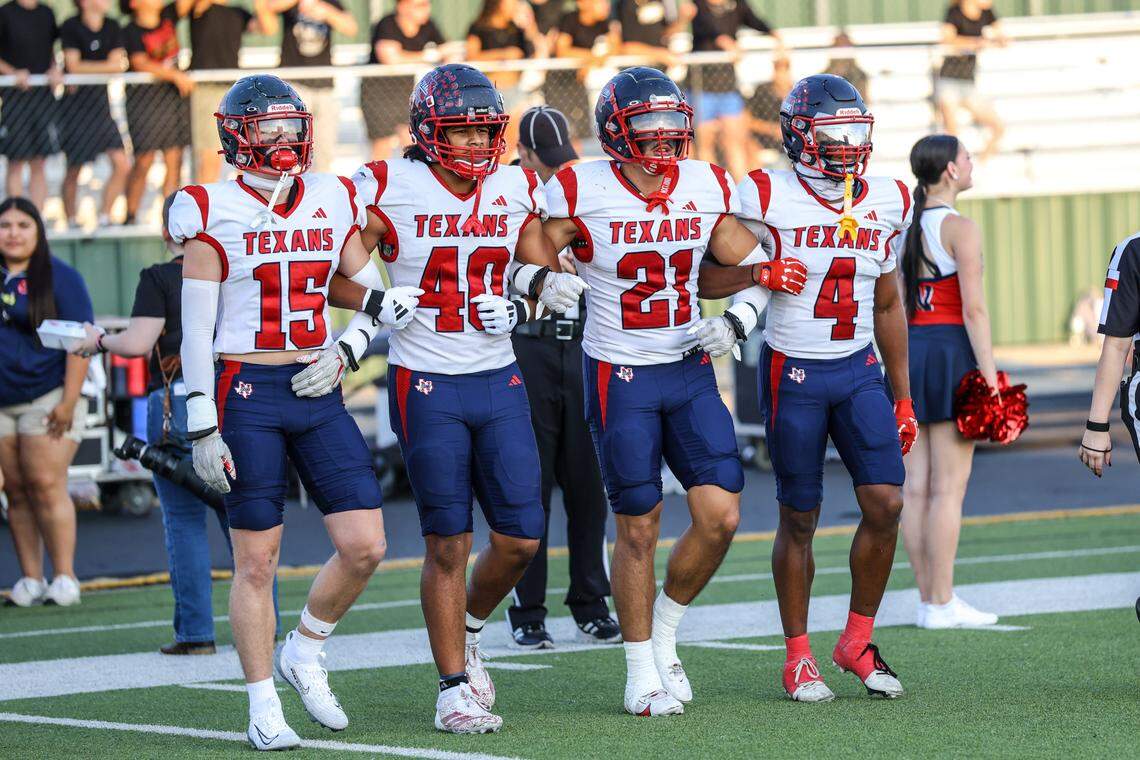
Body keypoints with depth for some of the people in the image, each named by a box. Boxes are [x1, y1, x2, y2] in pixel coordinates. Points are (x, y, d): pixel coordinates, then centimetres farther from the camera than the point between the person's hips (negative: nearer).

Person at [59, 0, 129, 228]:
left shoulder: (112, 27, 7)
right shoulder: (70, 27, -7)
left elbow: (118, 64, -2)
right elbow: (73, 66, -14)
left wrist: (85, 69, -12)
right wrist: (108, 66, -9)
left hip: (100, 100, 5)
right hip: (75, 102, -5)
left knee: (121, 164, -4)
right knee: (74, 169, -1)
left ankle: (104, 219, 6)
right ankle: (71, 223, 11)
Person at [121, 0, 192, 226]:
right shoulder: (131, 32, -7)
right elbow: (140, 63, -18)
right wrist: (175, 75, -21)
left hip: (175, 94, 5)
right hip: (144, 96, -5)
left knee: (174, 161, 0)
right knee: (144, 160, -7)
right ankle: (130, 216, 1)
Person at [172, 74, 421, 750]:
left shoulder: (334, 201, 7)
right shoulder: (213, 211, -5)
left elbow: (378, 299, 15)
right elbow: (197, 330, -5)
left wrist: (343, 352, -2)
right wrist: (202, 426, -9)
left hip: (319, 394, 4)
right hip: (247, 395, -4)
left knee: (365, 546, -3)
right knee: (257, 559, 0)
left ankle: (304, 654, 21)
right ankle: (264, 710, 10)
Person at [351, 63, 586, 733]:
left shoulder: (517, 192, 5)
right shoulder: (390, 191, -8)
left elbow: (545, 280, 11)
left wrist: (527, 300, -10)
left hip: (500, 382, 4)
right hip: (427, 387, -4)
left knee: (521, 538, 1)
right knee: (449, 543, -2)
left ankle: (469, 630, 29)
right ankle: (455, 688, 7)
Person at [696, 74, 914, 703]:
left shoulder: (888, 202, 6)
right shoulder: (767, 198, -9)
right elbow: (707, 280, -5)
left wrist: (902, 396, 15)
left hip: (860, 369, 4)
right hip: (793, 373, -4)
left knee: (885, 503, -7)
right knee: (799, 519, 3)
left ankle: (857, 640, 10)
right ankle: (798, 656, 16)